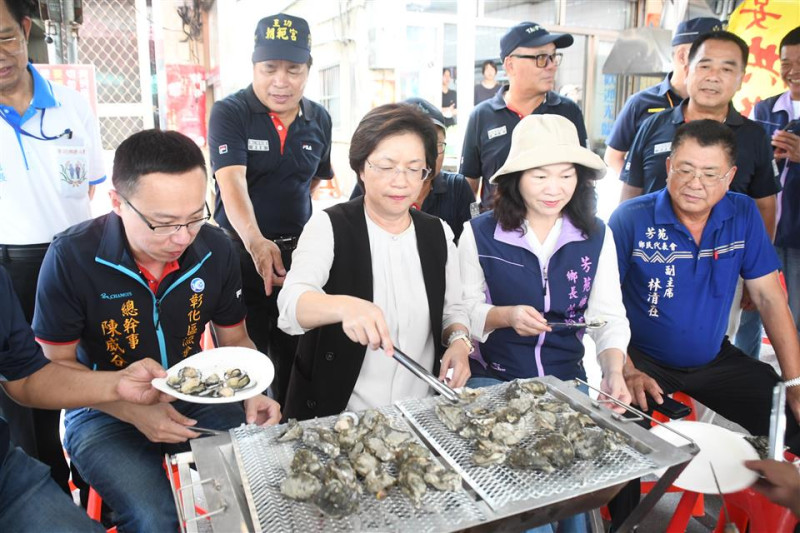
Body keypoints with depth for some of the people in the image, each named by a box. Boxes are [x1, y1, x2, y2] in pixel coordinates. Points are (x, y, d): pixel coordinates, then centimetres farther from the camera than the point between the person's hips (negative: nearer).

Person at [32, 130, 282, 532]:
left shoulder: (215, 249, -10)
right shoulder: (71, 257, -18)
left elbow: (234, 339, 4)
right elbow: (57, 364, -9)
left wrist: (252, 393, -14)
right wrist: (133, 411, -22)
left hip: (193, 398, 3)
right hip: (105, 410, -2)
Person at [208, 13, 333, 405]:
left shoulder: (319, 119, 4)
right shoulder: (229, 113, -10)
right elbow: (232, 182, -25)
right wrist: (256, 242, -40)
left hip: (298, 251, 4)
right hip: (242, 251, -3)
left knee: (295, 357, 13)